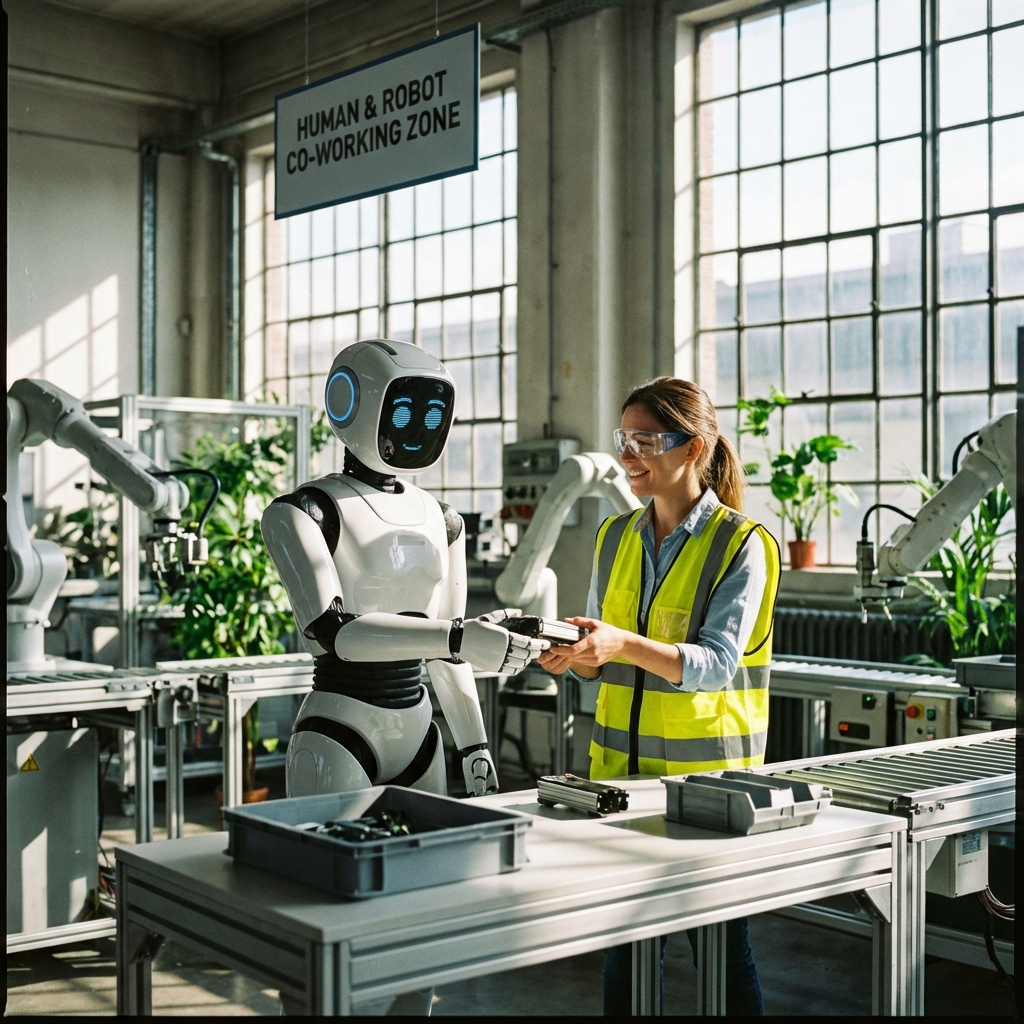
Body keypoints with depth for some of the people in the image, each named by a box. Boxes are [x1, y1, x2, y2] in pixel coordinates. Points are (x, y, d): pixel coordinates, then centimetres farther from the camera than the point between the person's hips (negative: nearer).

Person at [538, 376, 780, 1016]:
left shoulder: (742, 545, -8)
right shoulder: (616, 537, 10)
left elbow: (716, 664, -18)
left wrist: (627, 645, -32)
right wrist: (575, 657, -9)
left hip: (706, 770, -5)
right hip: (621, 764, 5)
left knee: (719, 942, 4)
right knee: (625, 941, 10)